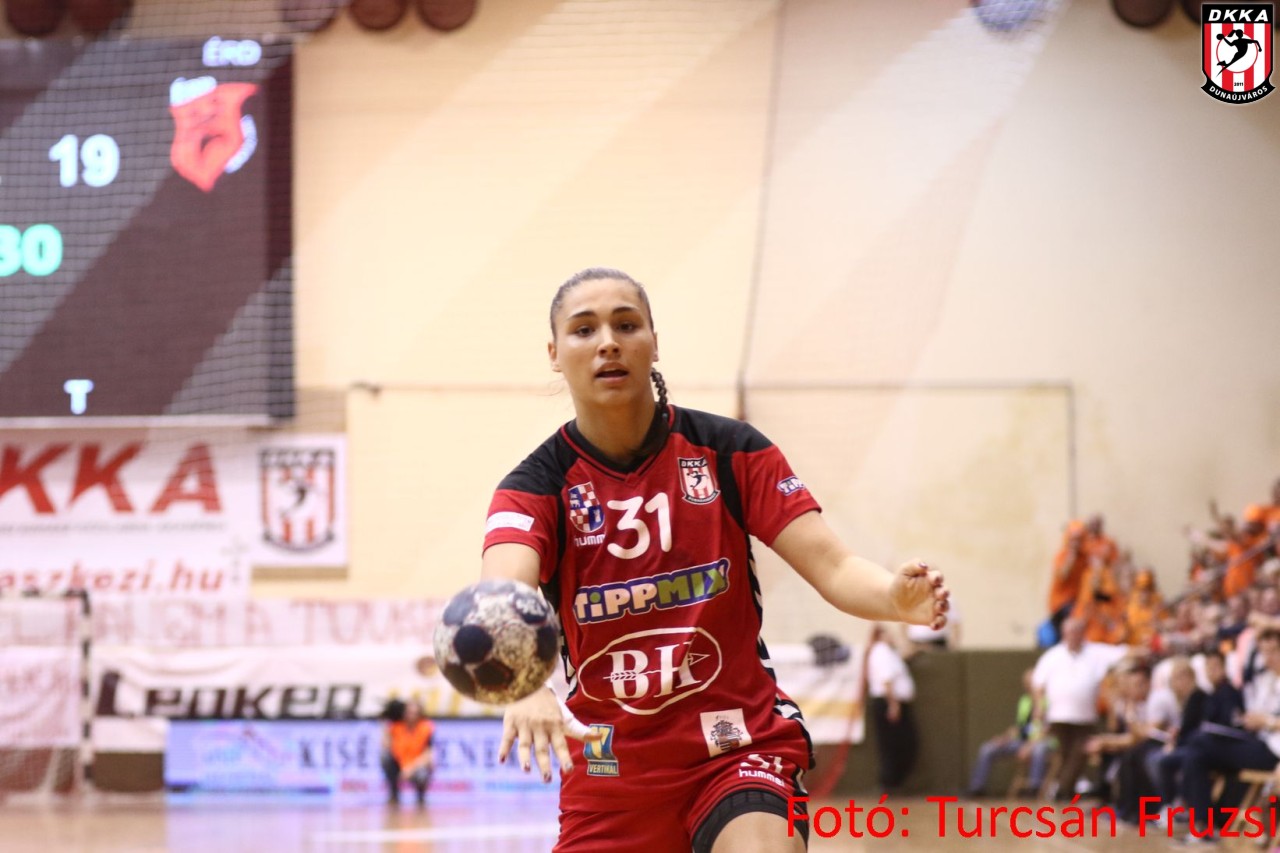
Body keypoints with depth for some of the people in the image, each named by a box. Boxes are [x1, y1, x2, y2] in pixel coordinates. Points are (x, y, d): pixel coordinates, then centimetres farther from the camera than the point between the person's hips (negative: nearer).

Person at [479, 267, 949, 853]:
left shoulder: (729, 451, -3)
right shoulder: (538, 484, -6)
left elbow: (831, 567, -10)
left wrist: (897, 597, -34)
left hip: (741, 749, -1)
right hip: (610, 772, 2)